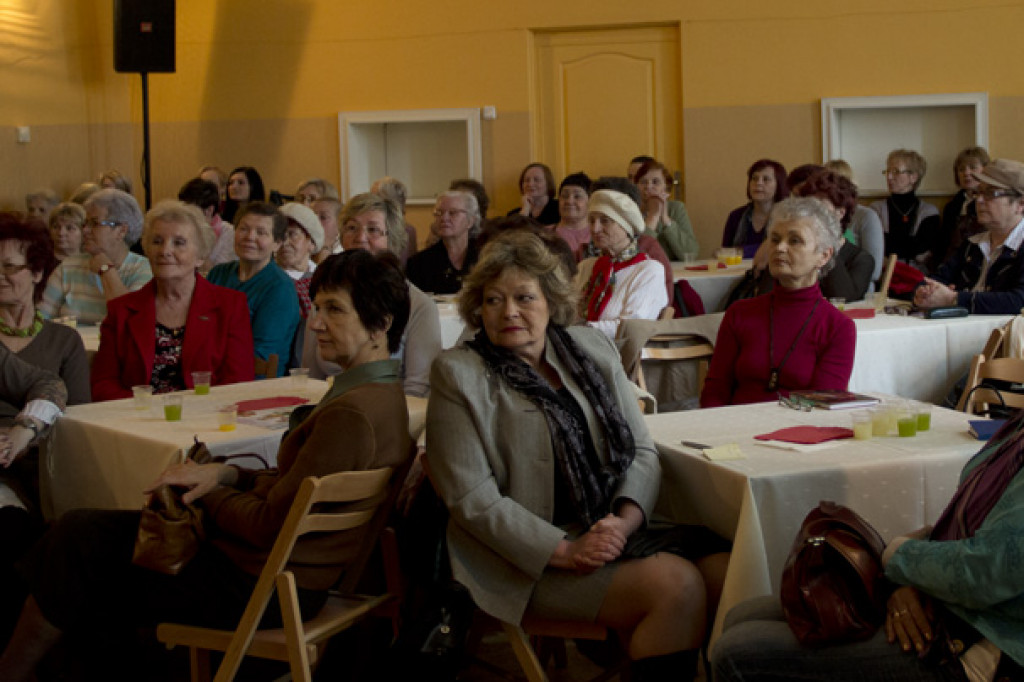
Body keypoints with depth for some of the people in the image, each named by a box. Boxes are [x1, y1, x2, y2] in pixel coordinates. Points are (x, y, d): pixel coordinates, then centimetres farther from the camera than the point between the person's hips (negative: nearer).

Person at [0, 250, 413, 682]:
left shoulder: (353, 413, -27)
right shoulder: (380, 393, 5)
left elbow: (269, 526, -22)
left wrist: (206, 492, -5)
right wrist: (226, 474, -2)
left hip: (258, 589, -9)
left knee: (81, 537, 5)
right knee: (84, 529, 11)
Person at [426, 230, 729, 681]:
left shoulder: (593, 349, 14)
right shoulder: (458, 375, -1)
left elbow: (642, 450, 11)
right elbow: (473, 499, -8)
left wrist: (625, 519, -10)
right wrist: (566, 551, -17)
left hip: (620, 531, 5)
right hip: (530, 558, -5)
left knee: (727, 571, -21)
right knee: (676, 584, -27)